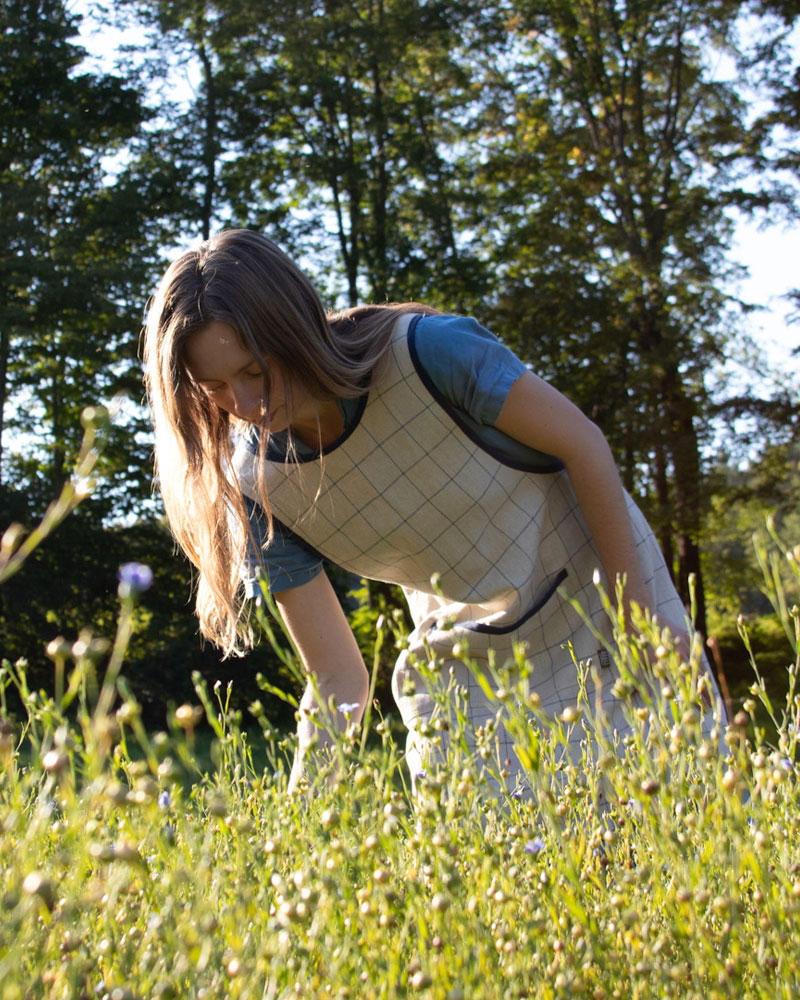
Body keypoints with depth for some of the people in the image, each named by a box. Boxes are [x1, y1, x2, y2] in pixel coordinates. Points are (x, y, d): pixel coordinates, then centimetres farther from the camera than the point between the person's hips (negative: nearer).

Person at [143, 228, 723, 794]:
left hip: (597, 606, -2)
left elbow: (583, 445, -16)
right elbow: (336, 681, -13)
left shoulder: (425, 351, -28)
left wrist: (635, 608, -15)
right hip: (470, 668, 2)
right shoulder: (259, 490, -17)